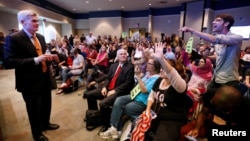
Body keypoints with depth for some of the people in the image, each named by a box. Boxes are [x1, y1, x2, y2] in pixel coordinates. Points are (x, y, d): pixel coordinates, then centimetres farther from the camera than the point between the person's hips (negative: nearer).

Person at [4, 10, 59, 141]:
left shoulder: (41, 37, 8)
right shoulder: (13, 38, -15)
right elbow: (9, 62, -23)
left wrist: (49, 57, -4)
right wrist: (36, 60, -30)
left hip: (45, 78, 7)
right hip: (30, 82, -7)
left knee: (46, 104, 24)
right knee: (34, 109, 13)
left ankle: (45, 123, 50)